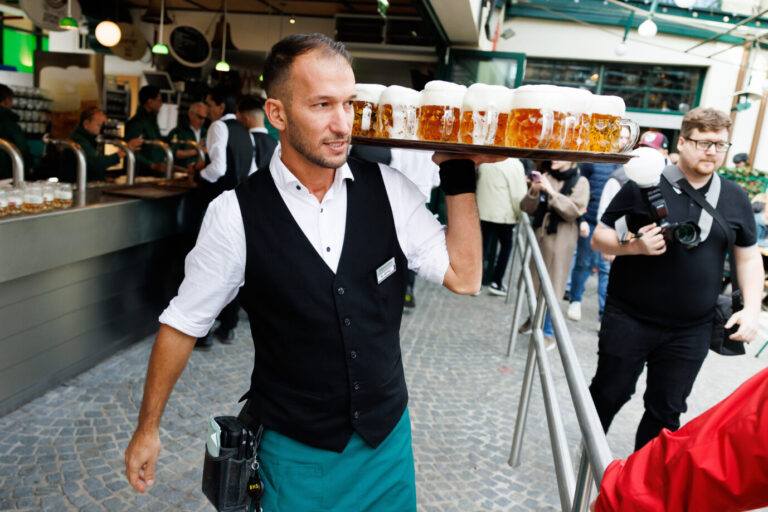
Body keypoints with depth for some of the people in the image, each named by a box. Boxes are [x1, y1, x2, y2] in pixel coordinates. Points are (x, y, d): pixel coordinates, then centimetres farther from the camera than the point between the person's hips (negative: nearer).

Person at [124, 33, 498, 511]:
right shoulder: (236, 214, -17)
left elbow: (463, 276, -8)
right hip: (294, 451, -2)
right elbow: (184, 322, -6)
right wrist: (148, 428, 3)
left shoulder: (388, 189, -9)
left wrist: (459, 175, -14)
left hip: (389, 436, 3)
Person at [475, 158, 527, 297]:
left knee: (483, 246, 10)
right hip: (504, 214, -4)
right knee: (506, 245, 13)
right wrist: (519, 213, 1)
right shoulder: (514, 164, -14)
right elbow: (519, 194, -13)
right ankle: (496, 282, 14)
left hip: (483, 212, 4)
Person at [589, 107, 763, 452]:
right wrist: (635, 245, -22)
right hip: (629, 320, -3)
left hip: (690, 332, 3)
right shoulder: (644, 185, -6)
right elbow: (599, 238, -3)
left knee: (666, 411, 12)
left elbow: (749, 257, 13)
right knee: (607, 396, 10)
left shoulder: (735, 199, 5)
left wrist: (751, 309, 0)